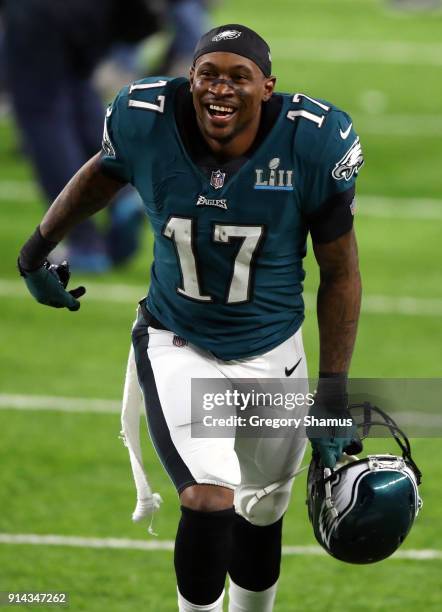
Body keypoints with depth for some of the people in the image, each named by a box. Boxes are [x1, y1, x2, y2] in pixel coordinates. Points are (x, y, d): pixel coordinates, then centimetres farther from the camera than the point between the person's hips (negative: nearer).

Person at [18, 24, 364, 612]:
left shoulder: (312, 142, -19)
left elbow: (339, 272, -7)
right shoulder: (147, 122, -18)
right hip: (177, 344, -1)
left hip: (272, 351, 1)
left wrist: (334, 389, -7)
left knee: (261, 516, 16)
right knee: (209, 505, -20)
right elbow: (101, 177, 8)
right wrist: (38, 249, 21)